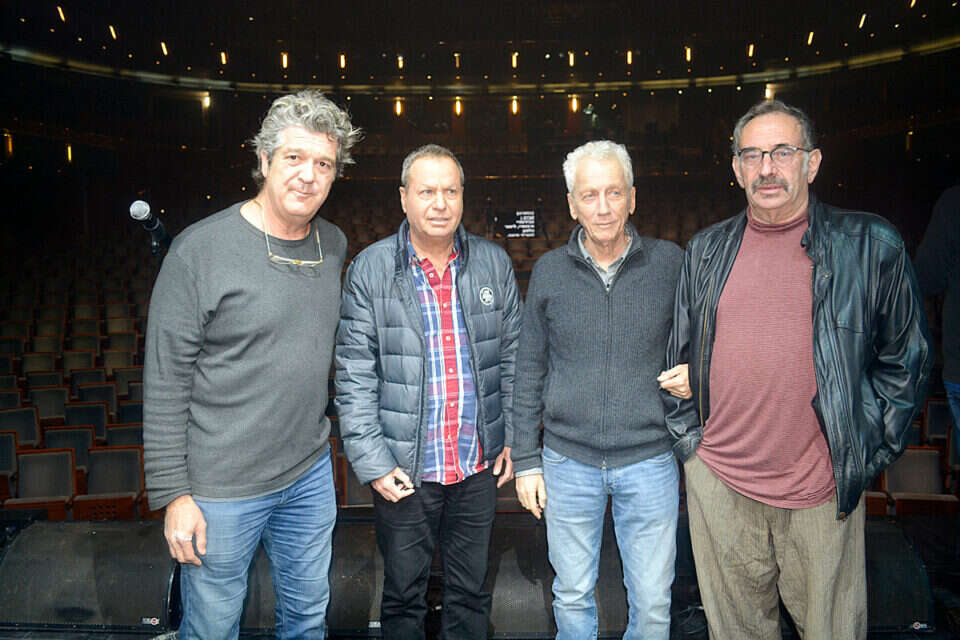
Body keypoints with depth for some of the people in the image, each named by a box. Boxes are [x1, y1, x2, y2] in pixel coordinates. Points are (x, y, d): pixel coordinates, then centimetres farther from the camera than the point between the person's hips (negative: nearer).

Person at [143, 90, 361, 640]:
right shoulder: (199, 252, -14)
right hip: (221, 490, -5)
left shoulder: (335, 245, 3)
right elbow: (166, 382, -12)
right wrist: (173, 493, -12)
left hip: (311, 475, 5)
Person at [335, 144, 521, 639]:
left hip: (478, 466, 3)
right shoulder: (370, 269, -7)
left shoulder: (493, 263, 1)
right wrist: (372, 462, -11)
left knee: (471, 593, 19)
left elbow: (513, 356, 7)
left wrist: (515, 437, 4)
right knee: (403, 597, 16)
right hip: (404, 471, -2)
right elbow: (354, 377, -8)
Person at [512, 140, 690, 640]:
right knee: (572, 597, 16)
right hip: (568, 462, 1)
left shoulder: (669, 262, -3)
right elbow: (529, 371, 5)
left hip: (650, 460, 0)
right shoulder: (549, 270, 0)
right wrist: (525, 460, 4)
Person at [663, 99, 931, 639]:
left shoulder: (870, 245, -2)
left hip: (823, 491, -2)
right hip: (718, 479, 3)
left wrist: (868, 453, 0)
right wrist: (687, 436, 7)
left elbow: (906, 357, 4)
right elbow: (679, 355, 12)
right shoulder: (706, 251, 6)